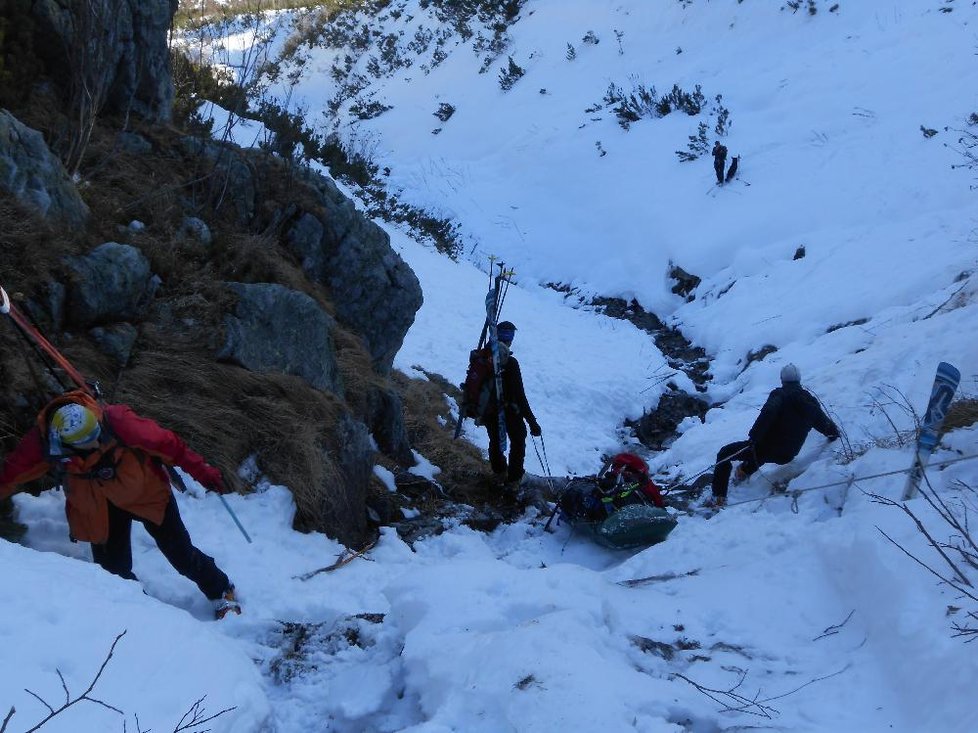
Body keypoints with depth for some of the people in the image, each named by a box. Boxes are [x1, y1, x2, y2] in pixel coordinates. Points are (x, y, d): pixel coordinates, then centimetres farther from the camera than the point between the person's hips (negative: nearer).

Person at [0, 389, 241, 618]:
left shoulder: (116, 421, -34)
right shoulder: (42, 440, -26)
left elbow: (165, 442, -24)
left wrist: (203, 472, -19)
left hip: (145, 493, -2)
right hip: (97, 511, 2)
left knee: (181, 555, 4)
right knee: (114, 571, 1)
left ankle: (221, 591, 28)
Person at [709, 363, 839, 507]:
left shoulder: (780, 394, -8)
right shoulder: (810, 402, 8)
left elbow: (768, 413, -28)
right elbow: (827, 425, 18)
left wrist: (753, 437, -27)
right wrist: (833, 434, 41)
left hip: (768, 448, -6)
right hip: (787, 456, 6)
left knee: (725, 453, 7)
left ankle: (719, 497, -1)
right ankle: (746, 470, 45)